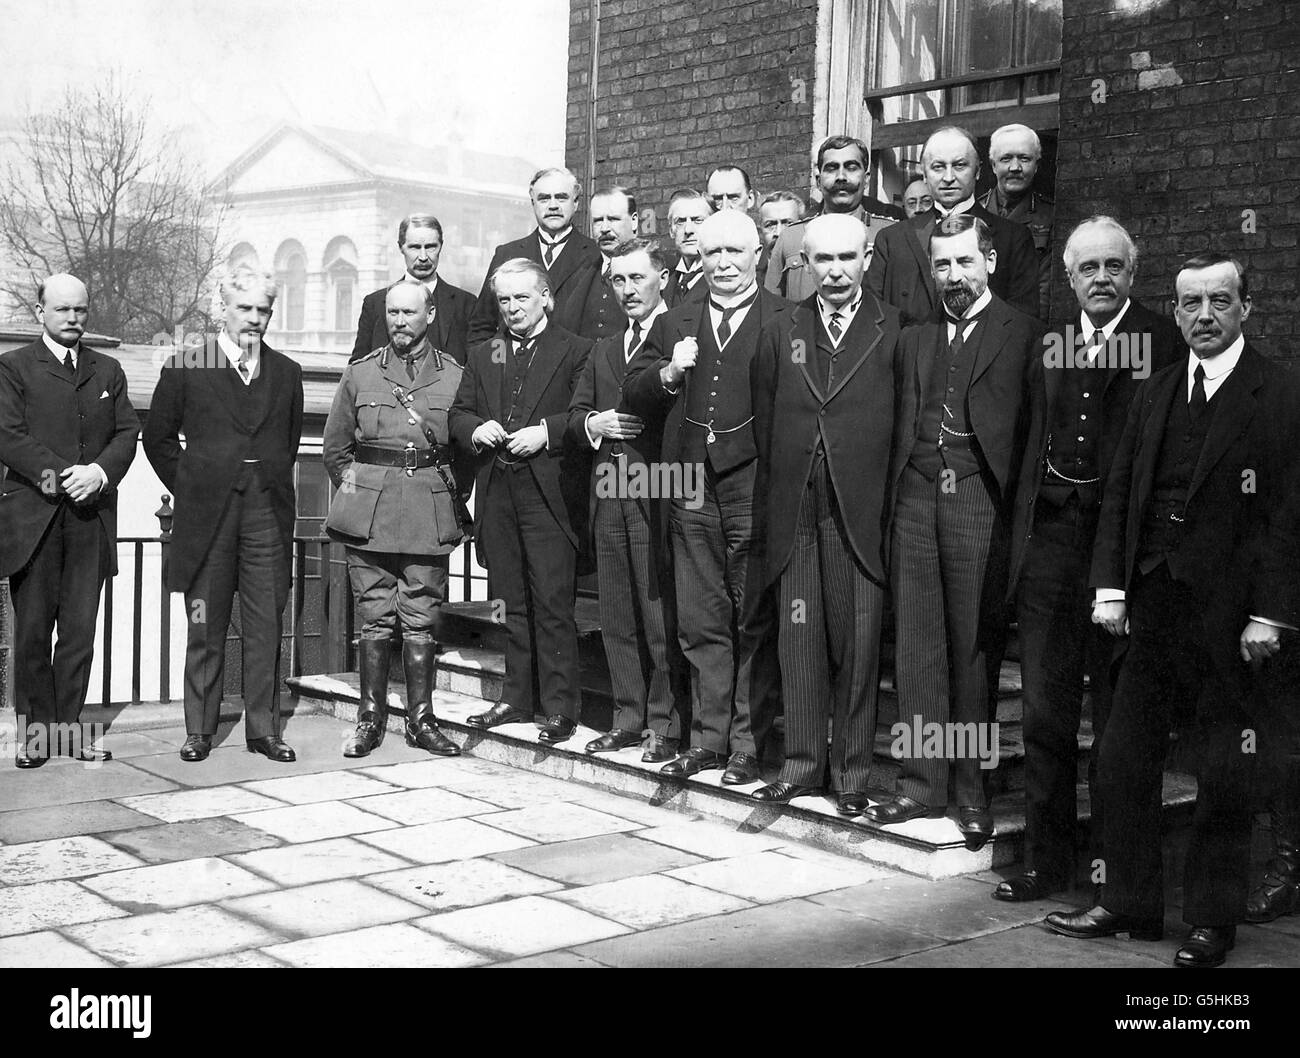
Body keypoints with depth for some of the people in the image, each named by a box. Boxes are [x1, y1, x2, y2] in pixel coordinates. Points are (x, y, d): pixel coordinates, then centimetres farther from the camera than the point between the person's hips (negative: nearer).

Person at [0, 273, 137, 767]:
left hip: (91, 516, 3)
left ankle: (67, 726, 10)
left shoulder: (108, 371, 17)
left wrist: (100, 471, -10)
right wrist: (58, 477, -15)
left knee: (80, 629, 3)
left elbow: (127, 433, 9)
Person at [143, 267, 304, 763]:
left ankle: (264, 728, 11)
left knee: (266, 627, 3)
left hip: (268, 515, 2)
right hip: (207, 516, -2)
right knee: (205, 629, 4)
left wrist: (272, 486, 12)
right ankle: (199, 730, 14)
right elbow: (158, 437, 8)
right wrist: (189, 488, 4)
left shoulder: (287, 373, 12)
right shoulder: (185, 367, 3)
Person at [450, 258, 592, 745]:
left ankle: (560, 708, -1)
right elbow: (457, 414, 18)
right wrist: (476, 430, -3)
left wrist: (545, 432, -17)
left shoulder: (575, 351, 1)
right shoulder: (481, 356, 18)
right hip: (497, 494, 5)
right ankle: (517, 697, 20)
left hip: (549, 493, -5)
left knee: (552, 604, -6)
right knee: (510, 603, 11)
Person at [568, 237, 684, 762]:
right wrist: (594, 424, -1)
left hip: (657, 495, -7)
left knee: (662, 616, -3)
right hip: (609, 495, 7)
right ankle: (628, 719, 21)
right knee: (617, 618, 11)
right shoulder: (604, 350, 20)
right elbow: (574, 414, 18)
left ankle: (666, 725, 6)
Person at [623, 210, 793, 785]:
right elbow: (632, 396, 13)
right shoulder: (674, 323, 16)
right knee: (700, 623, 10)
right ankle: (708, 739, 19)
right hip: (692, 490, 4)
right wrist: (668, 374, -4)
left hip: (756, 489, -4)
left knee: (755, 621, 2)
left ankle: (748, 744, 11)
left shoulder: (786, 322, 1)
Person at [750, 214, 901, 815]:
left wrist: (895, 510, -6)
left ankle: (852, 774, 13)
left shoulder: (895, 332, 2)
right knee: (798, 640, 6)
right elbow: (763, 430, 11)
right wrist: (770, 507, 5)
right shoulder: (779, 336, 11)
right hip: (794, 513, 3)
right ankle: (801, 765, 17)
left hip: (861, 515, -2)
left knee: (858, 645, 2)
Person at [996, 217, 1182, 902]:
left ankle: (1112, 864, 18)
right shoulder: (1050, 346, 13)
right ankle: (1046, 859, 17)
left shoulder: (1163, 342, -1)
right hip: (1049, 535, 4)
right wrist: (1023, 528, 6)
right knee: (1045, 709, 7)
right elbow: (1033, 443, 13)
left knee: (1118, 711, 6)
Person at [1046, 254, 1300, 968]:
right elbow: (1119, 494, 12)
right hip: (1153, 609, 5)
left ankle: (1212, 920, 20)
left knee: (1223, 775, 6)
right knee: (1123, 760, 9)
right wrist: (1110, 587, 3)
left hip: (1229, 615, -5)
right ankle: (1129, 904, 23)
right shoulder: (1154, 393, 12)